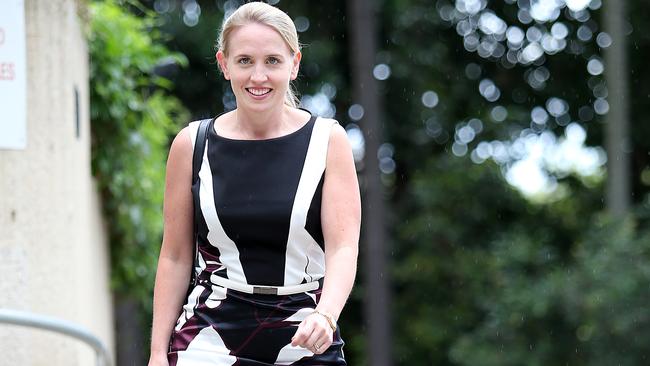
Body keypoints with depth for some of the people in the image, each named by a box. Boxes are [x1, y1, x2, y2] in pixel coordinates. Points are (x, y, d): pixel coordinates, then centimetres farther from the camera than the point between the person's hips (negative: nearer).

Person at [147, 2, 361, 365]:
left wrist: (324, 316, -26)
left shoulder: (328, 141, 0)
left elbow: (344, 249, -8)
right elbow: (176, 257, 7)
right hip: (211, 336, 0)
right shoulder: (192, 145, 3)